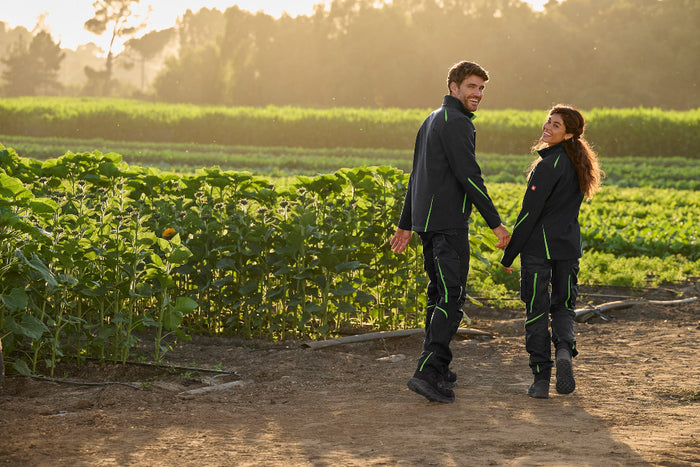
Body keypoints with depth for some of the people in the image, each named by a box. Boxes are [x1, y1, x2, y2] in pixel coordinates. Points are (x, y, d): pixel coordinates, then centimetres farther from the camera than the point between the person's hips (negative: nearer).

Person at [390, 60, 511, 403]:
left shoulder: (432, 121, 20)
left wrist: (405, 224, 26)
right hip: (448, 224, -10)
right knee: (452, 297, -11)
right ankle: (427, 372, -18)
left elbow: (416, 176, 23)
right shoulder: (455, 122, -11)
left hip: (426, 220, 10)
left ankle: (438, 368, 21)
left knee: (439, 293, 15)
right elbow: (469, 175, -18)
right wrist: (496, 222, -15)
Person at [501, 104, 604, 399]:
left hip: (538, 247, -6)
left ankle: (541, 379, 4)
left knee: (537, 311, 3)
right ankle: (564, 349, -13)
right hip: (568, 247, 6)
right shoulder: (578, 164, 8)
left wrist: (509, 253, -11)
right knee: (563, 306, 16)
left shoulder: (549, 165, -17)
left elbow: (530, 212, -17)